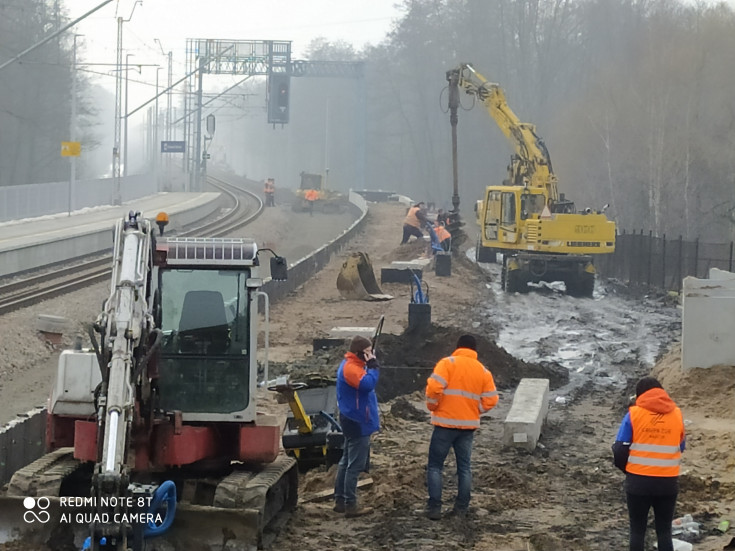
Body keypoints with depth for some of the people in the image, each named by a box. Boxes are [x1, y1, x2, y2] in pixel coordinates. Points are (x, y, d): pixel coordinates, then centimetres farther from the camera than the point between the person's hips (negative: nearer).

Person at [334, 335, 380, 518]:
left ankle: (340, 501, 23)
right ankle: (350, 505, -4)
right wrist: (373, 366, -24)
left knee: (346, 462, 16)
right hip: (357, 423, -11)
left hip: (354, 421, 11)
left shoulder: (352, 365, 15)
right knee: (355, 465, -7)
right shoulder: (351, 368, -19)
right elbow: (367, 384, -33)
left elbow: (366, 386, 20)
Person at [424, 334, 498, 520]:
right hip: (469, 425, 4)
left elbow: (434, 387, -17)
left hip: (446, 423, -4)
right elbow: (490, 400, 3)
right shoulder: (483, 371, 7)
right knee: (464, 467, 13)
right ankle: (461, 508, 12)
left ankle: (434, 507, -2)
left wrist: (432, 406, 0)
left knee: (435, 465, 4)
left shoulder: (448, 363, -5)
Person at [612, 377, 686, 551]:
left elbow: (619, 450, -6)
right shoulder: (676, 414, 3)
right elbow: (681, 447, 12)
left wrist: (627, 469, 11)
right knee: (664, 530, 10)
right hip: (668, 481, 2)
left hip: (638, 481, -2)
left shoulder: (634, 414, -6)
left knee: (637, 530, 8)